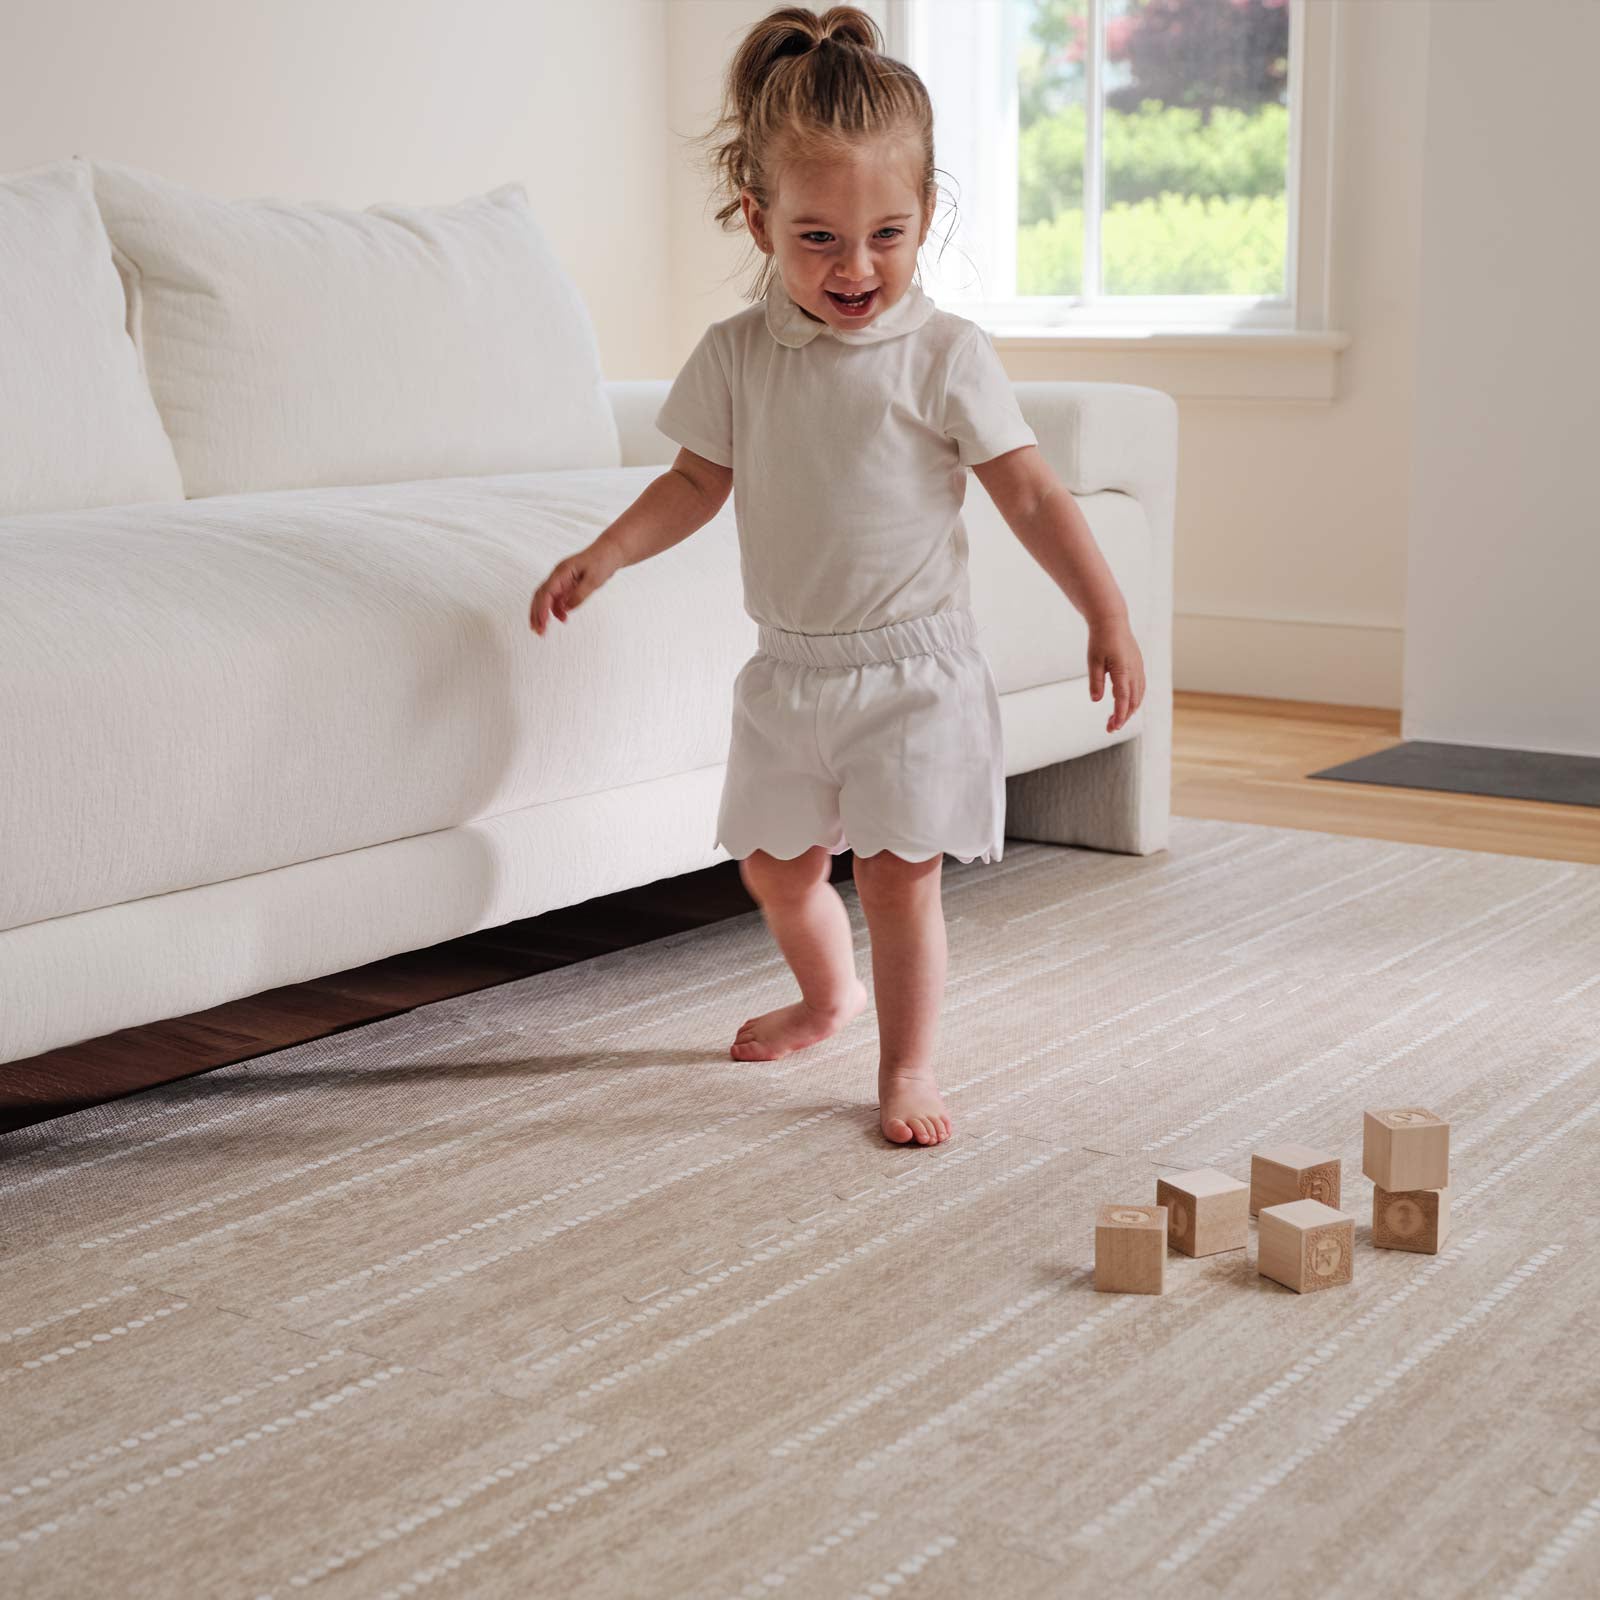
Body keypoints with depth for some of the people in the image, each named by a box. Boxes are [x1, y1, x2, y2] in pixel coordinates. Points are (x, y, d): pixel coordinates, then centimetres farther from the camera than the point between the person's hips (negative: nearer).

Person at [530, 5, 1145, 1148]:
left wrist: (1108, 615, -14)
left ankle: (909, 1064, 14)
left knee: (899, 876, -4)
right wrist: (601, 559, -3)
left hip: (911, 667, -4)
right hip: (788, 666, 4)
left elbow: (1032, 496, -9)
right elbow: (698, 482, 9)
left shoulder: (945, 355, -11)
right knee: (777, 868, 16)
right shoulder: (737, 355, -1)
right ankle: (829, 994, 45)